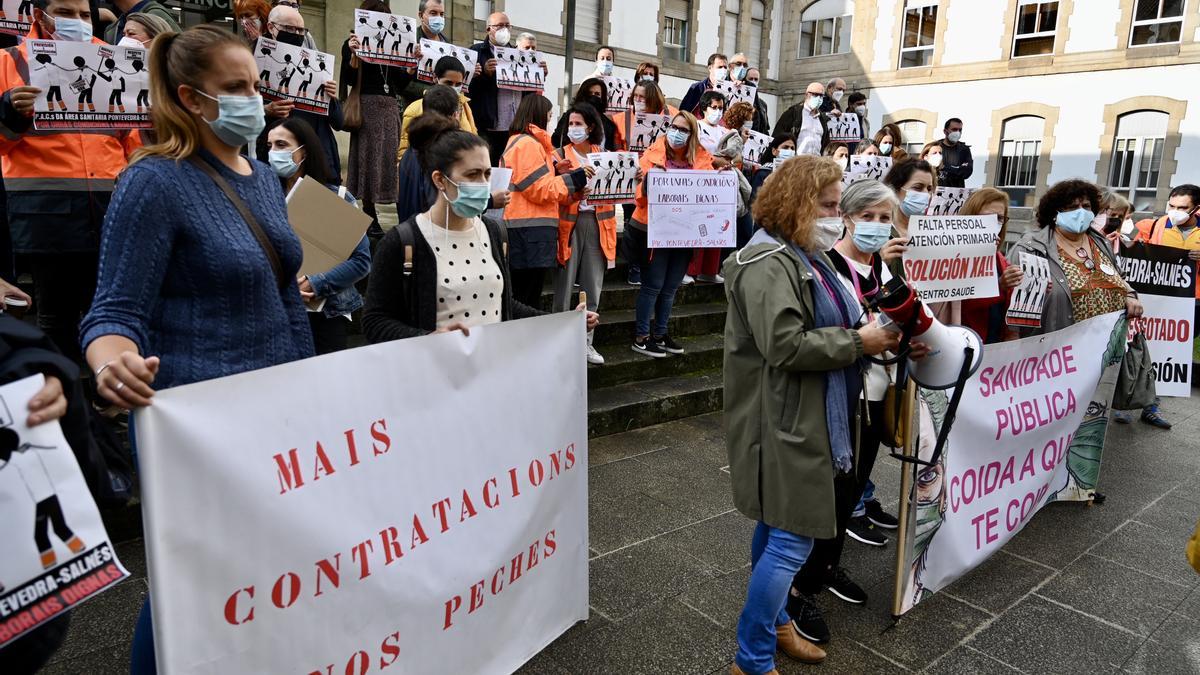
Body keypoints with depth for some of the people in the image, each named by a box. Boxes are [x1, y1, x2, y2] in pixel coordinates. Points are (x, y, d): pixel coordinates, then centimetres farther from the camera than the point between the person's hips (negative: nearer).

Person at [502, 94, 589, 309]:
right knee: (528, 300, -7)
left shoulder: (520, 142, 22)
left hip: (529, 229, 11)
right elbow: (539, 190, -14)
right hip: (531, 231, -11)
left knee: (524, 297, 12)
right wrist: (573, 179, -10)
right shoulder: (528, 144, -10)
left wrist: (555, 172, 12)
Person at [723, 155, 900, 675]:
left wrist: (869, 330, 7)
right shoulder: (768, 263, -18)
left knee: (776, 527, 20)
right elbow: (785, 345, -27)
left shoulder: (804, 257, 16)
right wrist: (859, 343, -17)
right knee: (791, 538, -5)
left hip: (802, 420, 10)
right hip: (784, 423, -10)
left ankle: (773, 621, 35)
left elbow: (824, 327, 26)